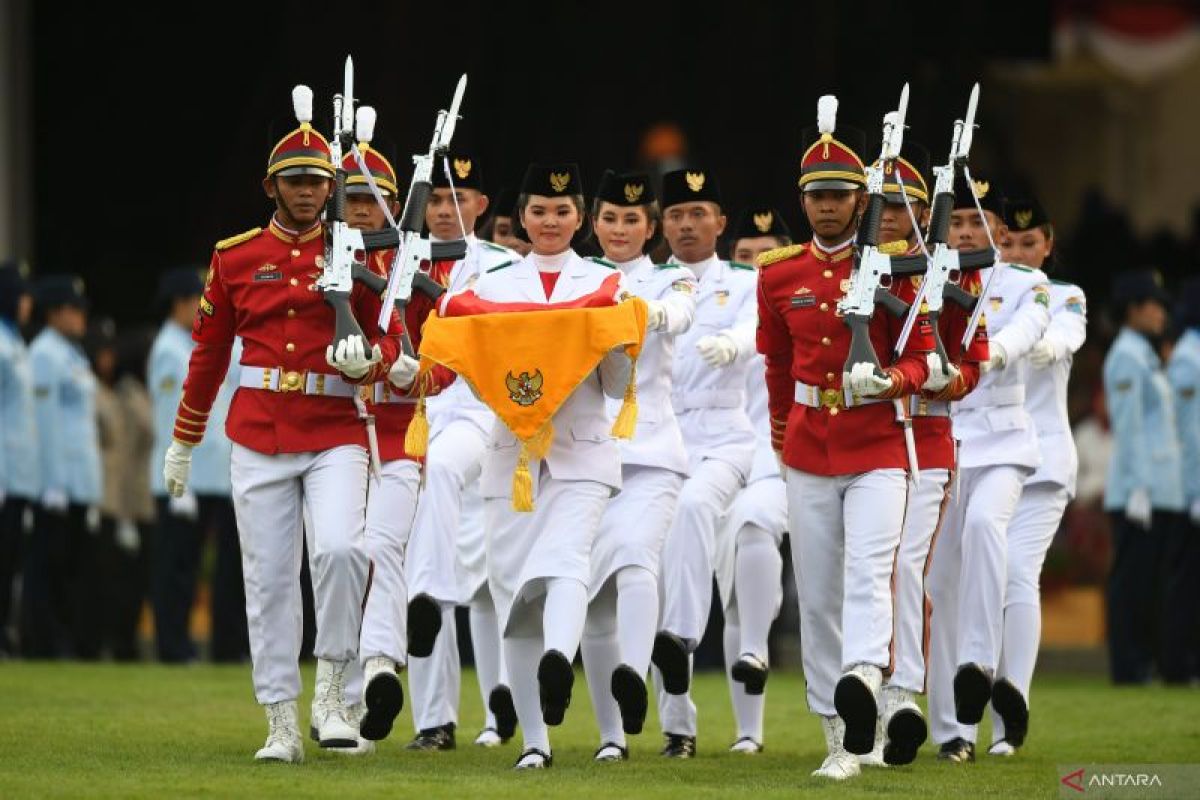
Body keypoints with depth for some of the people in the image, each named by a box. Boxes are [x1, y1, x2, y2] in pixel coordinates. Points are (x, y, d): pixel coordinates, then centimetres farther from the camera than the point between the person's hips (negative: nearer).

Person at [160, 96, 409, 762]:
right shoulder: (235, 257, 7)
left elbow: (390, 339, 8)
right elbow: (208, 352, 15)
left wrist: (368, 359, -17)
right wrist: (183, 442, 19)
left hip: (336, 436, -2)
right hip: (257, 440, 2)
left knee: (340, 549, -24)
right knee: (268, 580, 2)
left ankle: (331, 693, -9)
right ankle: (281, 724, 8)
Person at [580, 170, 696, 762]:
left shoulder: (670, 280, 7)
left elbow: (679, 313, -16)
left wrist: (651, 313, -40)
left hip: (647, 452, -3)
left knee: (634, 558, -27)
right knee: (592, 591, 1)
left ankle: (634, 678, -47)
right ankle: (611, 733, 8)